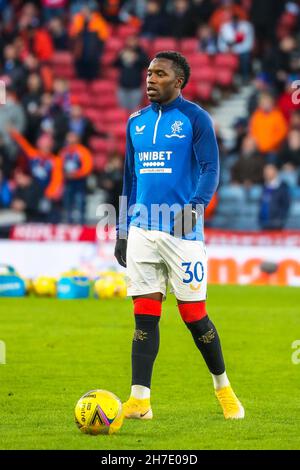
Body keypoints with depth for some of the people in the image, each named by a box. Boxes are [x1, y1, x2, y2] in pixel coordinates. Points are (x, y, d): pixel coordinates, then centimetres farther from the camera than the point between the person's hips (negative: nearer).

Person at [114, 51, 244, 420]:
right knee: (144, 316, -1)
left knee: (194, 315, -1)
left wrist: (196, 206, -26)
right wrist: (122, 230, 18)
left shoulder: (195, 118, -2)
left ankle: (223, 386, 20)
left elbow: (210, 169, -9)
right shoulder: (136, 122, 14)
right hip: (142, 230, 5)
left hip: (182, 231, -4)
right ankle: (140, 399, -2)